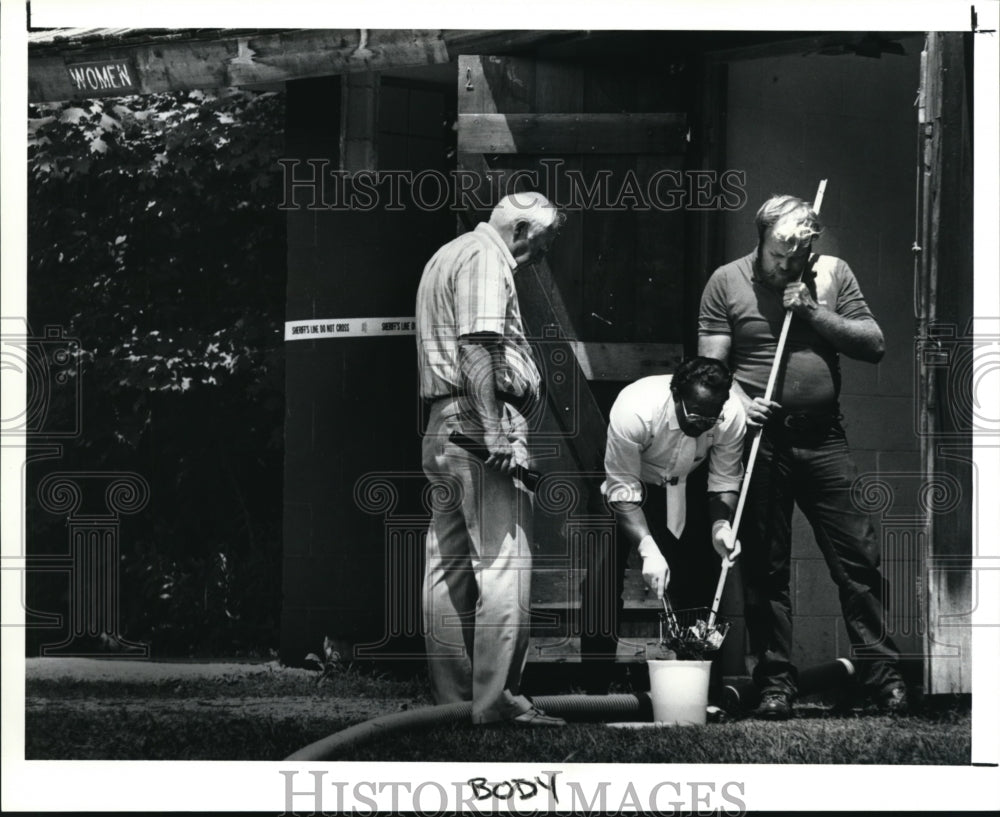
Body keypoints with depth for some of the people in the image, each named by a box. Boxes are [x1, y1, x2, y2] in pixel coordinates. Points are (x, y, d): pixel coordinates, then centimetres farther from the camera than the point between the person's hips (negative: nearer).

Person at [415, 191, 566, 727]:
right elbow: (477, 347, -19)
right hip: (477, 420, -11)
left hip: (440, 430, 11)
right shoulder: (485, 258, -7)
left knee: (448, 569, 10)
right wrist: (495, 430, -24)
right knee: (503, 565, -11)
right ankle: (496, 699, -14)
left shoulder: (447, 256, 25)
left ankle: (452, 698, 13)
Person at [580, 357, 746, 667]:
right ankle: (596, 682, -10)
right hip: (631, 482, -3)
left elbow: (725, 481, -12)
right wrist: (648, 549, -41)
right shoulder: (633, 410, -37)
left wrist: (721, 524, -31)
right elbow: (623, 492, -31)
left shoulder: (731, 416, -27)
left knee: (702, 585, -4)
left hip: (685, 489, 3)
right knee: (601, 581, -17)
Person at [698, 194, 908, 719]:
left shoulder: (832, 274, 6)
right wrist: (740, 401, -18)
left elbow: (874, 345, 2)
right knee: (765, 567, 2)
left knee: (858, 556, -2)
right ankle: (775, 682, 8)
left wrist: (815, 313, -9)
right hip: (760, 439, -1)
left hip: (822, 437, 1)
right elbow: (710, 364, 0)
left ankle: (882, 673, 3)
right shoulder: (727, 283, 2)